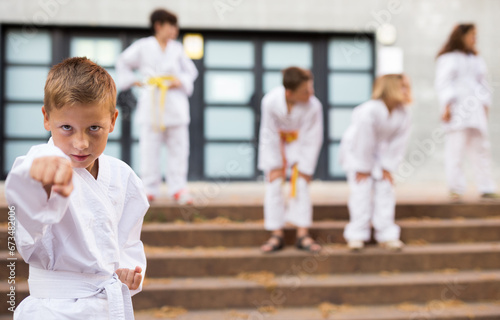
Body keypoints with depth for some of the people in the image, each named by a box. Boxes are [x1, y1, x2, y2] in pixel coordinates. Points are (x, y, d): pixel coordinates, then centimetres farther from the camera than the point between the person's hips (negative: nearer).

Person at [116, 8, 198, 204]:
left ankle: (178, 188, 7)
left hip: (175, 102, 2)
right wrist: (132, 80, 7)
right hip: (151, 104, -2)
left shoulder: (177, 49, 9)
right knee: (149, 148, 0)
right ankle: (150, 189, 8)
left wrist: (181, 81, -4)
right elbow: (123, 62, 17)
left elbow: (191, 71, 14)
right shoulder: (143, 47, 3)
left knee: (178, 148, 0)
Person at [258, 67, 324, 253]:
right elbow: (269, 135, -19)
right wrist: (275, 164, -13)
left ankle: (302, 234, 3)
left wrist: (304, 168, -14)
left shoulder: (313, 106, -34)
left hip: (300, 143, 0)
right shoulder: (270, 101, -35)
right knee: (273, 185, -4)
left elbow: (312, 140, -21)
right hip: (276, 143, 0)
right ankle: (276, 235, 5)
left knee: (301, 185, -5)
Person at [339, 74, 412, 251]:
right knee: (361, 190, -10)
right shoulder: (369, 111, -32)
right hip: (356, 151, -5)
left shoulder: (403, 115, -13)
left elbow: (398, 143, -7)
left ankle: (387, 235, 4)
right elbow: (364, 140, -26)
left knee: (385, 189, -1)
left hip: (380, 153, 5)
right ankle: (356, 235, -2)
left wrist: (387, 168, -6)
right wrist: (363, 168, -19)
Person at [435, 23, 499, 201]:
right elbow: (443, 83, -5)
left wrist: (485, 105, 13)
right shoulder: (448, 58, 2)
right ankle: (456, 189, -3)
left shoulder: (476, 59, 21)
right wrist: (447, 106, -13)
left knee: (481, 148, 2)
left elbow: (482, 83, 22)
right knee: (456, 149, -9)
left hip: (476, 110, 6)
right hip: (457, 111, -6)